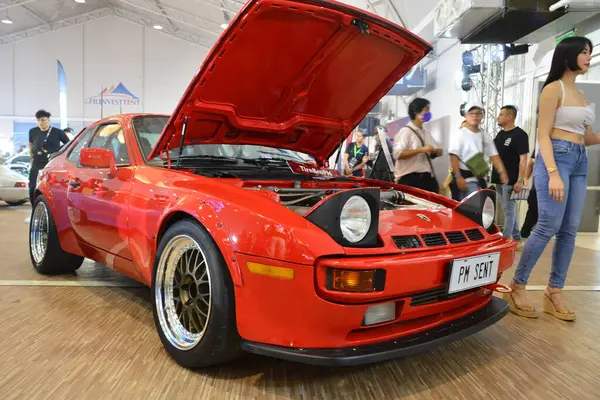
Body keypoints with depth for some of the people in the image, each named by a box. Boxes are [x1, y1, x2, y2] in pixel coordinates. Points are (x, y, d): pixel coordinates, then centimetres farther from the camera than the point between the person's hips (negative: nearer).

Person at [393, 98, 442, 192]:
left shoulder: (426, 132, 17)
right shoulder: (405, 131, -9)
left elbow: (435, 151, 24)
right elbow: (397, 154, -21)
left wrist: (436, 152, -1)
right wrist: (421, 150, -23)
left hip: (427, 177, 8)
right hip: (410, 179, -8)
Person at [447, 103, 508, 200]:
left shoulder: (485, 137, 14)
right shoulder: (459, 135, -6)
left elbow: (494, 156, 11)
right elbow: (454, 157, -13)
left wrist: (502, 172, -4)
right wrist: (458, 177, -22)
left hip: (480, 179, 8)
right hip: (466, 179, -7)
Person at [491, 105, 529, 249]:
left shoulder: (519, 134, -10)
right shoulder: (500, 134, 14)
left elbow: (523, 159, -15)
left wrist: (520, 180, -20)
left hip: (511, 181, -8)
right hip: (499, 180, 8)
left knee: (508, 211, -4)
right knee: (509, 210, 13)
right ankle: (517, 240, 23)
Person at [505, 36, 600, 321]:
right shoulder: (553, 89, -3)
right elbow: (543, 136, -11)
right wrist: (553, 173, -22)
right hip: (556, 157, -8)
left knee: (569, 231, 4)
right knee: (548, 227, -12)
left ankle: (554, 293, 11)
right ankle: (517, 286, -1)